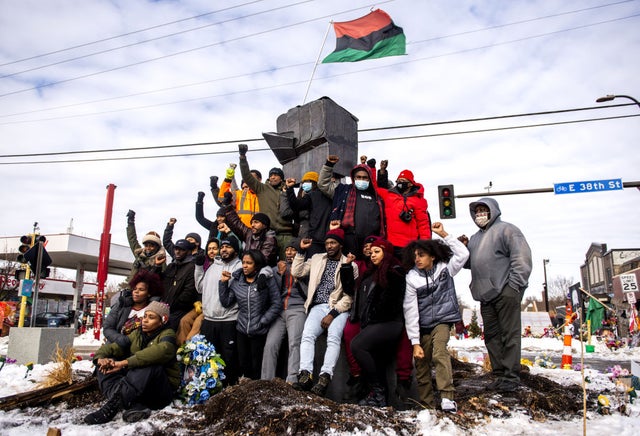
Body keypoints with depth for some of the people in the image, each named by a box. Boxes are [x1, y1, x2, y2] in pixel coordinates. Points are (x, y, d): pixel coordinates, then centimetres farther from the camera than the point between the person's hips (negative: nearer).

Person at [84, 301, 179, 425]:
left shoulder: (167, 335, -5)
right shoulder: (137, 334, 16)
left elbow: (161, 351, -29)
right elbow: (113, 347, 7)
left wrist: (125, 363, -34)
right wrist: (101, 357, -17)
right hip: (135, 389, 7)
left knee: (150, 365, -34)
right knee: (105, 364, -9)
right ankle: (133, 406, -31)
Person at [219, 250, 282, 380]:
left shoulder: (267, 279, -8)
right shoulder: (236, 280, 4)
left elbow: (277, 304, -9)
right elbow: (226, 302, 5)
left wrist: (262, 322, -12)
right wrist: (223, 283, -2)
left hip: (259, 332, -4)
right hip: (242, 330, 4)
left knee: (257, 368, 7)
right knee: (244, 366, 15)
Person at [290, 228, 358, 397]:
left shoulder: (350, 265, 5)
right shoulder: (317, 259, 20)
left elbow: (350, 295, -3)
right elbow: (297, 272, 16)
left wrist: (333, 313, -11)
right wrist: (301, 251, 10)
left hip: (339, 309, -3)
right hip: (318, 306, 3)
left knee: (334, 337, -30)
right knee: (307, 335, -24)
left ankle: (325, 378, -35)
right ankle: (305, 375, -30)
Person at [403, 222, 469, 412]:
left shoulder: (445, 268, -2)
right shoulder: (411, 278, -10)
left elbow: (463, 253, -6)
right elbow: (410, 311, -13)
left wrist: (444, 234, -12)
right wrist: (415, 342, -17)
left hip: (442, 319, -1)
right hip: (422, 325, 1)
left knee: (439, 352, -26)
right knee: (422, 364, 3)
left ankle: (447, 397, -27)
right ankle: (427, 403, 16)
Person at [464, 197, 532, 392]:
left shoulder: (506, 229, 0)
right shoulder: (475, 238, 24)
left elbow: (521, 257, -10)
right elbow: (468, 262, 23)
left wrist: (515, 284, -16)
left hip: (505, 291, -8)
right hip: (486, 295, 8)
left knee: (509, 334, -4)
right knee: (492, 336, 9)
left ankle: (511, 376, 0)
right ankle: (499, 374, 16)